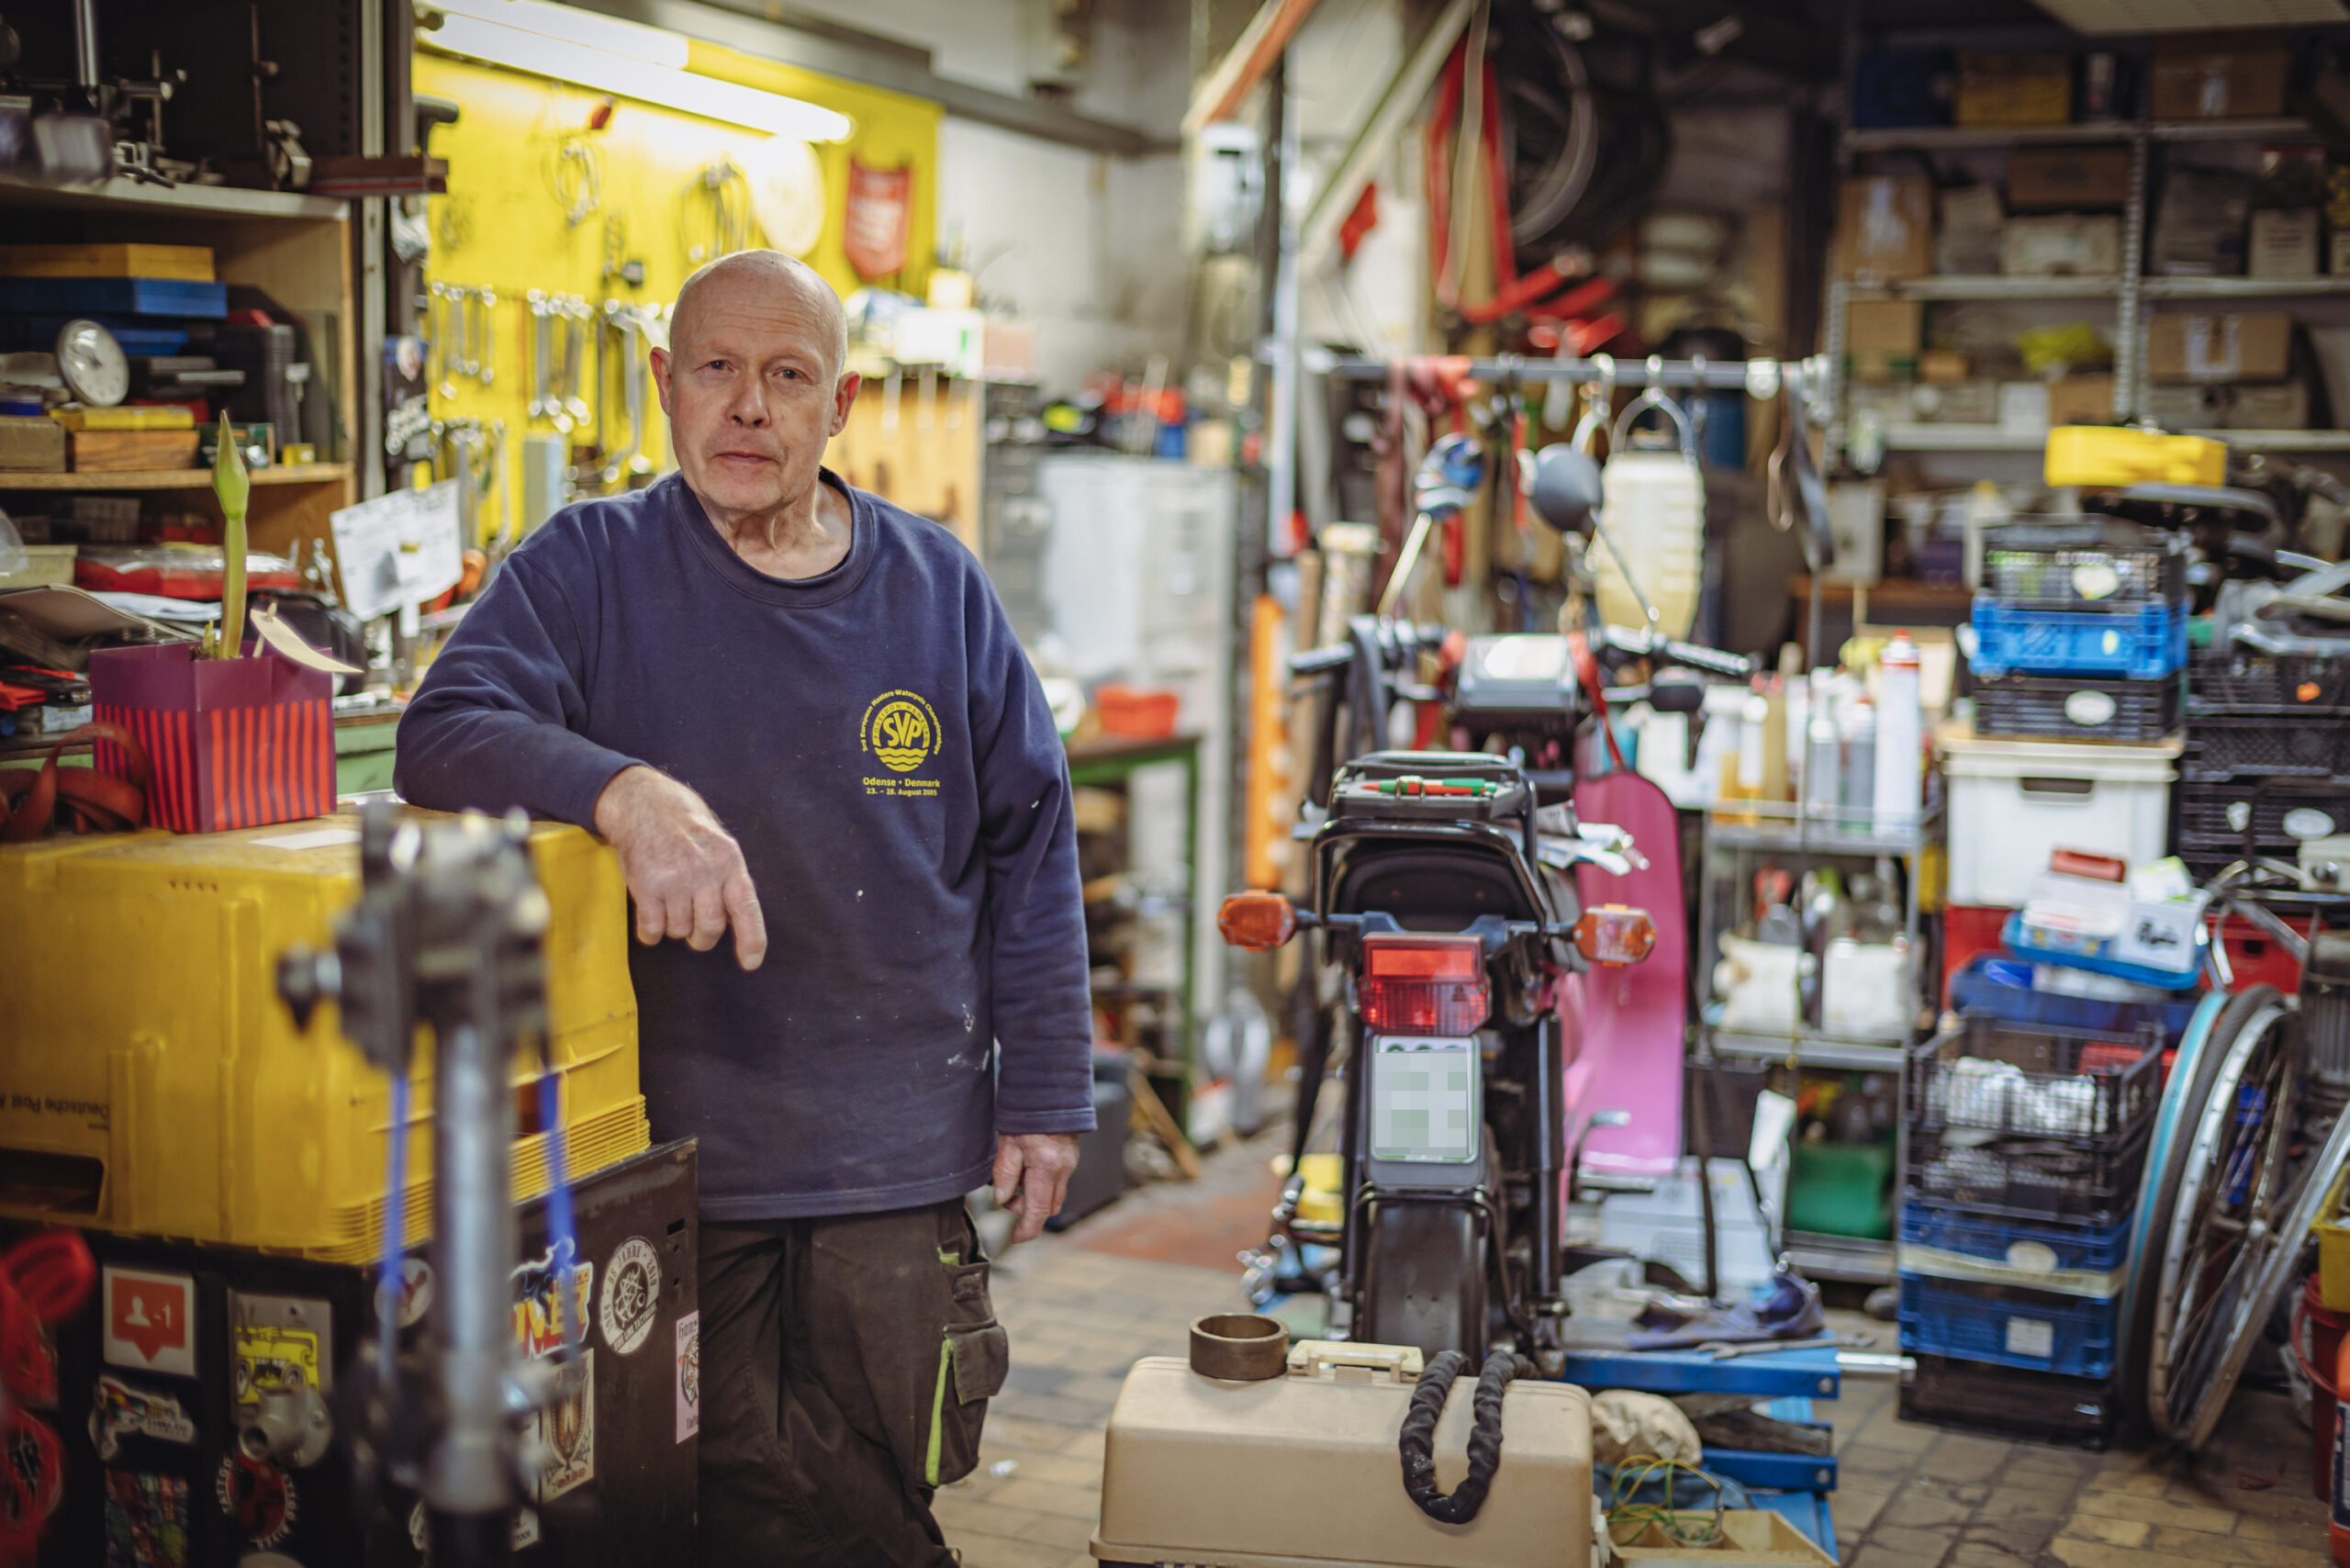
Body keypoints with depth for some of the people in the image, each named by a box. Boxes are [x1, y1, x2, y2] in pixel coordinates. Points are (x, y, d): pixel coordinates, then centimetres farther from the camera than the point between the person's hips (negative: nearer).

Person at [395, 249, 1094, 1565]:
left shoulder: (938, 588, 6)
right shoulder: (590, 569, 0)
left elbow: (1030, 850, 9)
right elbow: (444, 735, -14)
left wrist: (1046, 1097, 6)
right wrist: (629, 792, -34)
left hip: (897, 1159, 2)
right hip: (669, 1157, -2)